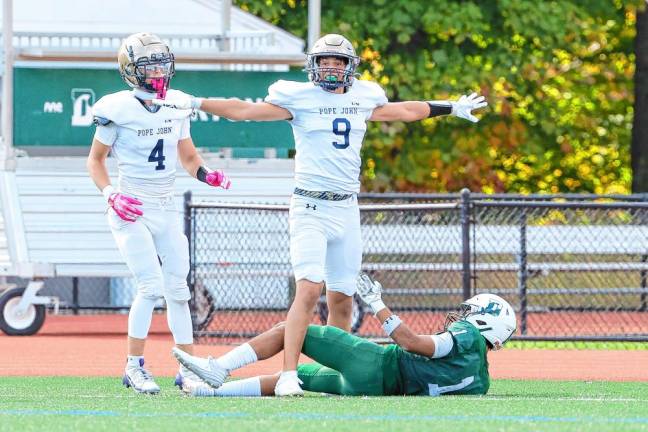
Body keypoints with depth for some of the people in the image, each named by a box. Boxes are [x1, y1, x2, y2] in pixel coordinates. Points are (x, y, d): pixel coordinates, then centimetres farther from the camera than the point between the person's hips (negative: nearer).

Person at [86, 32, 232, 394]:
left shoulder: (177, 106, 4)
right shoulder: (118, 109, -11)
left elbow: (188, 157, 15)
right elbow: (95, 160, -2)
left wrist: (208, 174, -6)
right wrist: (111, 194, -17)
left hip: (166, 208, 6)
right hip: (131, 210, -6)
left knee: (178, 289, 4)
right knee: (151, 286, -15)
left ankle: (188, 369, 10)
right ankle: (134, 367, -4)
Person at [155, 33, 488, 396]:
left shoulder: (364, 98, 13)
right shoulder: (299, 98, -1)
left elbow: (408, 111, 30)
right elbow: (242, 110, -2)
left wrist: (453, 108, 38)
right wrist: (193, 103, -9)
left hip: (347, 209, 5)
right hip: (310, 208, -5)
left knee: (342, 297, 6)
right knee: (309, 289, -19)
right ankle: (289, 376, -24)